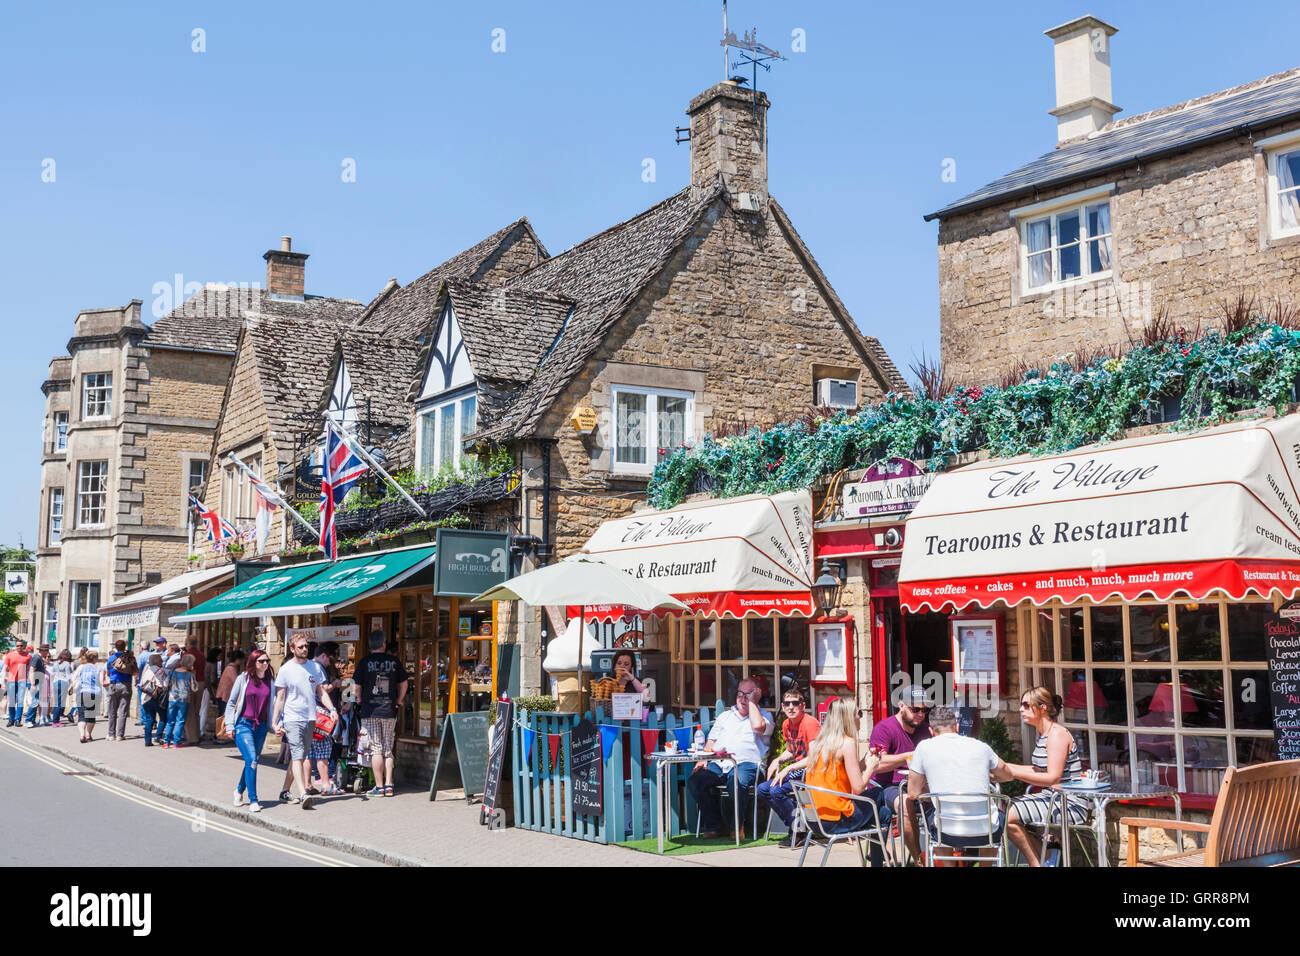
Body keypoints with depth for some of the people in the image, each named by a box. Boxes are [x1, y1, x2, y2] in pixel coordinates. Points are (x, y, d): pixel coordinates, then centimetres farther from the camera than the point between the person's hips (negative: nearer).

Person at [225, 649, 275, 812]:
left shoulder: (271, 681, 7)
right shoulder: (243, 678, 0)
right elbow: (231, 702, 6)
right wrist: (230, 725, 1)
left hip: (261, 726, 4)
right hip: (243, 724, -4)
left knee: (252, 761, 10)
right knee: (252, 760, -16)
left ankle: (240, 790, 37)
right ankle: (253, 801, -13)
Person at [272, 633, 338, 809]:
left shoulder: (315, 667, 10)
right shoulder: (286, 670, -1)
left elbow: (321, 692, 14)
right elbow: (280, 698, 1)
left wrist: (332, 708, -1)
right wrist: (275, 722, -2)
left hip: (310, 718, 5)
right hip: (292, 718, -5)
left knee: (300, 756, 10)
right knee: (298, 756, -14)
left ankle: (286, 791, 23)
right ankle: (303, 794, -22)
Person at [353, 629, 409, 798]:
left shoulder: (364, 662, -4)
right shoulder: (394, 661, 4)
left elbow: (356, 685, -6)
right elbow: (404, 683, 10)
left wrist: (359, 702, 11)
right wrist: (398, 701, 21)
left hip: (370, 712, -3)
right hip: (389, 711, 3)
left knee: (376, 750, 0)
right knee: (388, 750, 10)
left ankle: (379, 787, 0)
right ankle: (388, 785, 8)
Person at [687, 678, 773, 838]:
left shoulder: (764, 716, 14)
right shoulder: (725, 715, 28)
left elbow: (758, 726, -12)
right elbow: (711, 741, 24)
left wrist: (751, 701, 0)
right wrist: (703, 759, 4)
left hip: (746, 764, -4)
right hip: (718, 763, 5)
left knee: (736, 783, -39)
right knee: (694, 780, -23)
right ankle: (712, 825, -11)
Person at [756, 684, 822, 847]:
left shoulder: (810, 723, -17)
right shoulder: (787, 725, 9)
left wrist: (789, 769, -23)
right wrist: (778, 760, 4)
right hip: (797, 771, 9)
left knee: (777, 791, -25)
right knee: (762, 789, -2)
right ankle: (793, 827, 6)